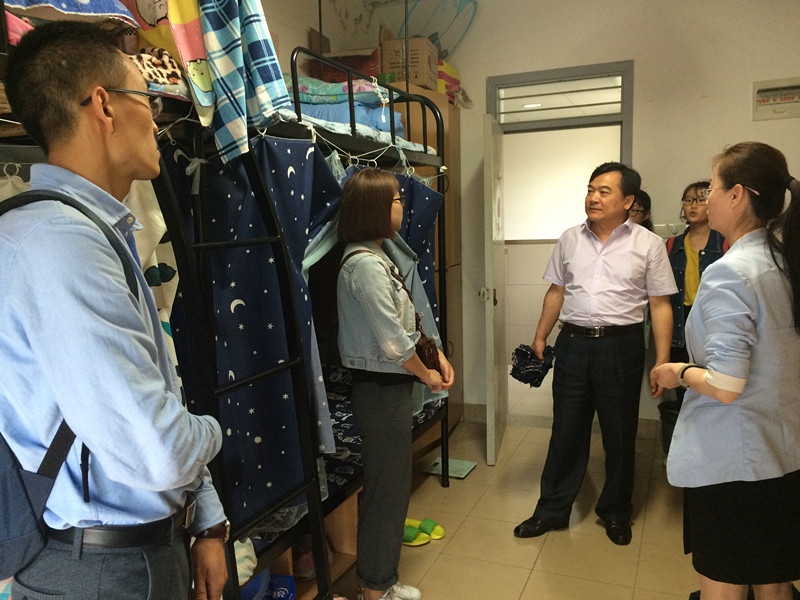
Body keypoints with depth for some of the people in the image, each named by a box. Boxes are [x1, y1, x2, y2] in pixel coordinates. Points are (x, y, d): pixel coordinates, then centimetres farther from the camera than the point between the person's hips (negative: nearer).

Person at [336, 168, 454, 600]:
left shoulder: (376, 257, 11)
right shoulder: (365, 264, -21)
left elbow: (404, 320, 15)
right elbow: (393, 341, -22)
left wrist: (437, 355, 7)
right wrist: (427, 376, -7)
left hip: (388, 385, 10)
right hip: (381, 388, -10)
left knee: (393, 485, 19)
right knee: (387, 488, 4)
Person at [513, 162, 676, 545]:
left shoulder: (648, 244, -2)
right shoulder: (570, 239, 7)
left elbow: (660, 305, -2)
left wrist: (662, 361, -6)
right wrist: (540, 338, 12)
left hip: (621, 346, -2)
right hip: (573, 342, 2)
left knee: (619, 435, 11)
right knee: (566, 431, 10)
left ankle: (616, 512, 31)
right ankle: (552, 510, 25)